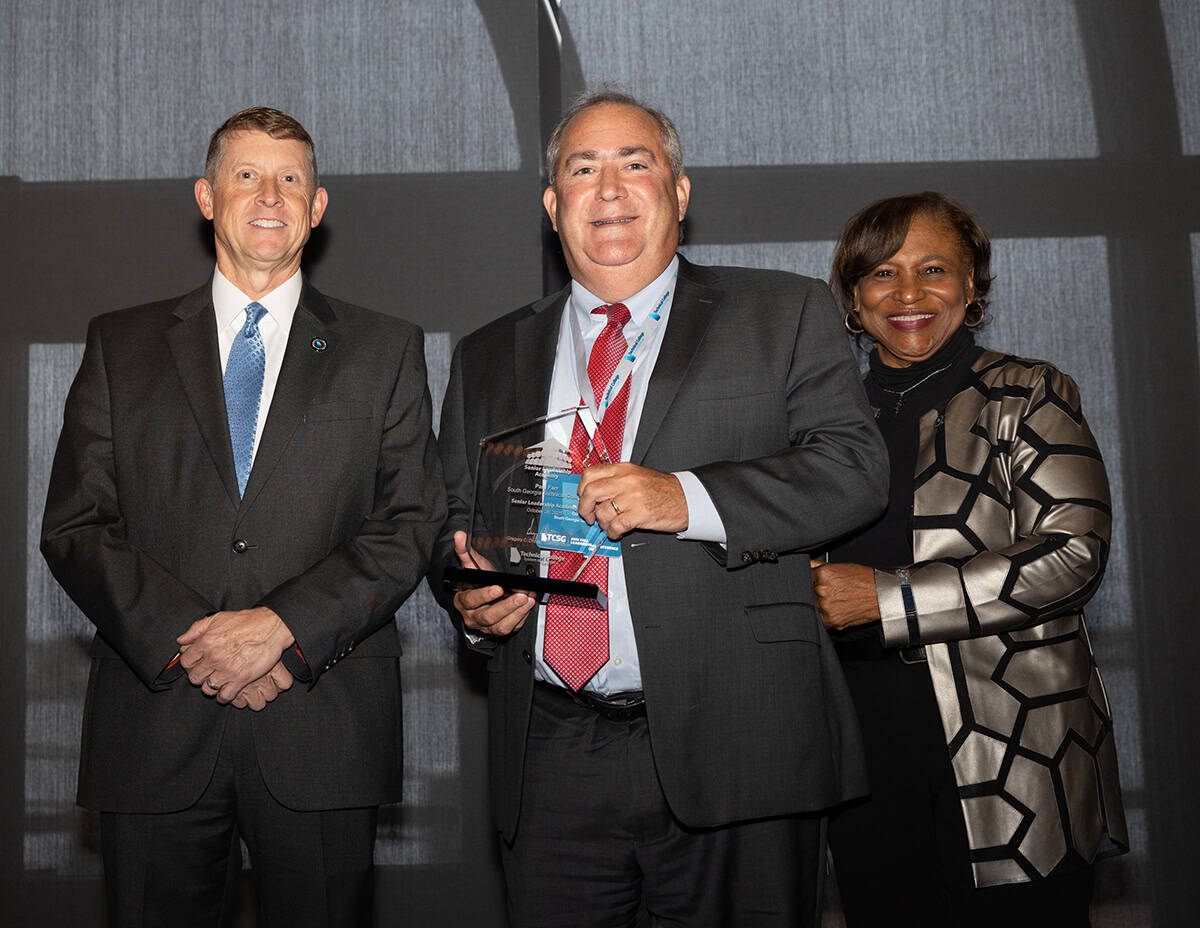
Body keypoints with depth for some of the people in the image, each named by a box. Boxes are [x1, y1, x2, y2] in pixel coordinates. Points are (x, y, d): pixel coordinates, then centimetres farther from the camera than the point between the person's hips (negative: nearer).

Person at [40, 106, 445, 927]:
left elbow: (411, 525, 0)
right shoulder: (122, 345, 11)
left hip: (326, 732, 0)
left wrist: (284, 625, -13)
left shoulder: (385, 351, 8)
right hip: (154, 726, 1)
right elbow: (76, 526, 4)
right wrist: (185, 636, -11)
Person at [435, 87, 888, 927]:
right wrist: (473, 604, -2)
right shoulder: (487, 359, 16)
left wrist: (687, 498, -18)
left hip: (735, 751, -2)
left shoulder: (783, 315, 6)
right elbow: (455, 523, 20)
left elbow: (855, 466, -5)